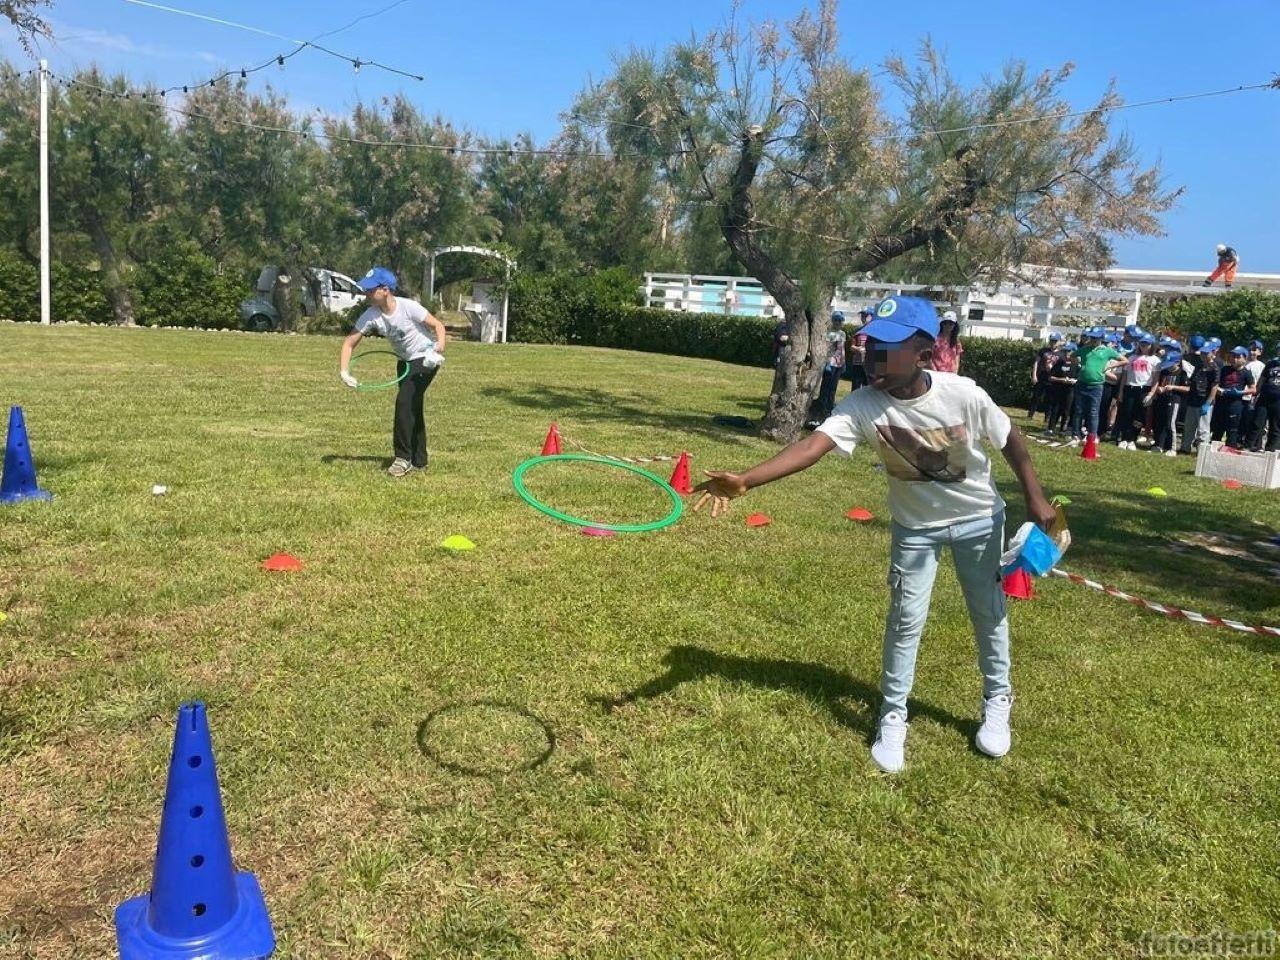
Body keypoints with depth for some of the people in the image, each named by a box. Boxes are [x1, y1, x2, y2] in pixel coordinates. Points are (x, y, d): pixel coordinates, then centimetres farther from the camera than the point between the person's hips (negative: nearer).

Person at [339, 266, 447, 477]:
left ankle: (403, 458, -10)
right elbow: (349, 342, -9)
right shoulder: (370, 316, -12)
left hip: (427, 358, -6)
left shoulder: (408, 307, -26)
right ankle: (418, 460, 24)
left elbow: (438, 326, -19)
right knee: (412, 408, 12)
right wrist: (344, 371, -22)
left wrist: (439, 349, -38)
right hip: (405, 361, 6)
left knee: (404, 401, -19)